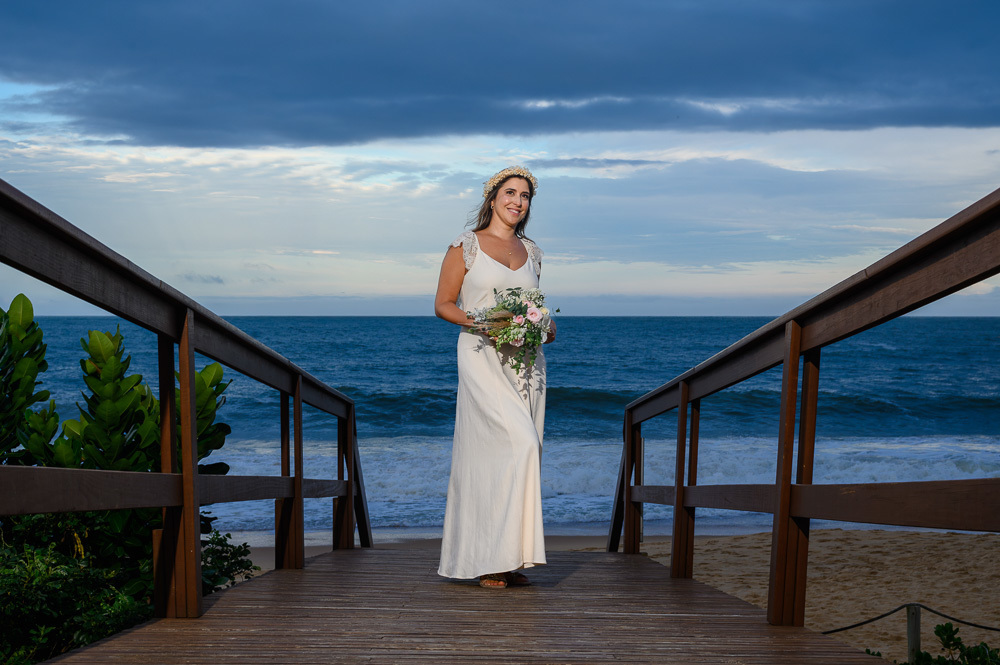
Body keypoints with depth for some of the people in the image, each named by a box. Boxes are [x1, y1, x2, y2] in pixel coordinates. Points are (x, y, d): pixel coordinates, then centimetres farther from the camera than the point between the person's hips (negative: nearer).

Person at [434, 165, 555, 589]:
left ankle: (504, 560, 10)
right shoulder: (465, 246, 1)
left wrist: (546, 327, 3)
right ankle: (490, 559, -6)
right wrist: (480, 322, -15)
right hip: (484, 359, -5)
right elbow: (442, 304, 1)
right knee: (518, 445, -17)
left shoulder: (530, 251, 16)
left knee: (508, 454, 4)